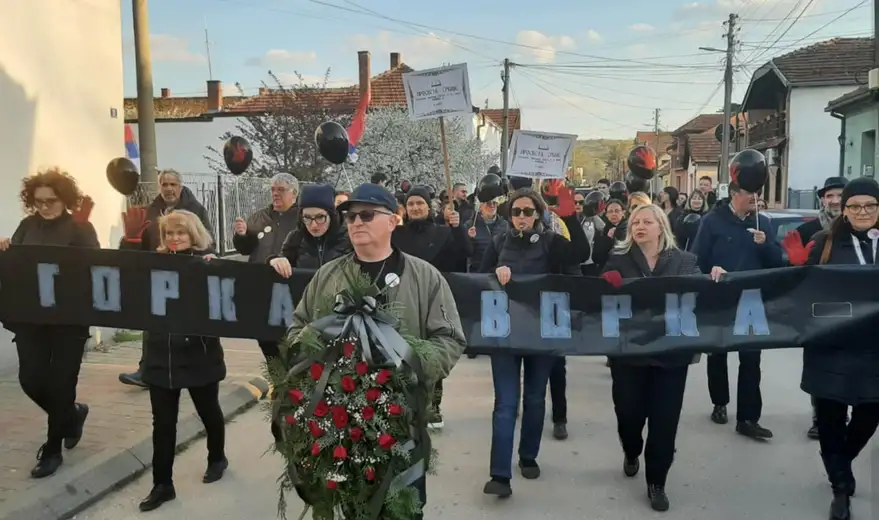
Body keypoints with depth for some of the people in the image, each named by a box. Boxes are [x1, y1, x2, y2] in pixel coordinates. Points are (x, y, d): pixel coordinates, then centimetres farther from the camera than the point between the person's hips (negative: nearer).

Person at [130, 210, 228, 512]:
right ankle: (162, 484, 18)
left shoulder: (207, 262, -6)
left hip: (199, 354, -2)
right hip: (162, 355, 3)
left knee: (208, 410, 17)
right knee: (163, 421, 6)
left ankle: (217, 458, 41)